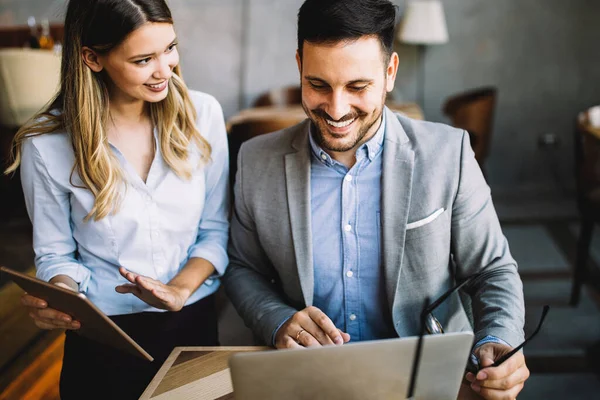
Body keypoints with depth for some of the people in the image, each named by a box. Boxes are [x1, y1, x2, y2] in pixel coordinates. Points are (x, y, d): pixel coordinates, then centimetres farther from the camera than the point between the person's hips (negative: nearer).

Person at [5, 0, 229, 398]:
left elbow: (216, 229, -1)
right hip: (103, 340, -2)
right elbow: (56, 254, -2)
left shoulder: (202, 113, -7)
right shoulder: (46, 143, -12)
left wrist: (180, 289, -16)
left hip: (196, 323, 2)